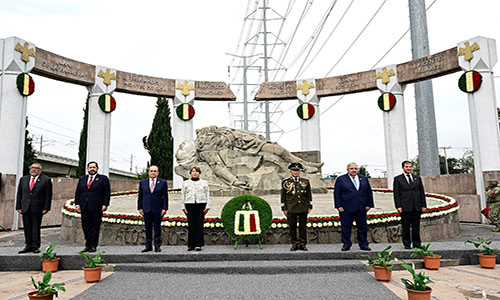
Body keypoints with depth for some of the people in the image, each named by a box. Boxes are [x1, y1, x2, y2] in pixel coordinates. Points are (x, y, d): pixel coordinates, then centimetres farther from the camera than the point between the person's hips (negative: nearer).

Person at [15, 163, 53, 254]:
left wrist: (46, 208, -10)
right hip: (25, 208, 4)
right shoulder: (23, 179, 14)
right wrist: (18, 207, 7)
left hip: (37, 208, -4)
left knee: (36, 227, 0)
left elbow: (48, 195, -4)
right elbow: (19, 194, 14)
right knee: (27, 227, 8)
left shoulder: (46, 180, -1)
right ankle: (28, 246, 16)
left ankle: (35, 246, 8)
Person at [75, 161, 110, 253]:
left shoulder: (103, 179, 4)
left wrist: (105, 204, -9)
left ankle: (93, 246, 9)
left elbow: (107, 193, -1)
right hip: (84, 207, 4)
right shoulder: (82, 179, 16)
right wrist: (77, 204, 5)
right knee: (86, 227, 5)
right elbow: (77, 193, 15)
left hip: (97, 208, -4)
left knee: (95, 227, 1)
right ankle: (88, 245, 13)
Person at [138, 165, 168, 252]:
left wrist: (164, 208, -7)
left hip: (158, 209, -2)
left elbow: (165, 196, 1)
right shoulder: (142, 182, 9)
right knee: (148, 228, 6)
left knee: (157, 228, 2)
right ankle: (148, 246, 15)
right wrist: (140, 208, 2)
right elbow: (140, 196, 10)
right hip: (147, 209, 2)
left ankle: (157, 246, 9)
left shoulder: (163, 182, 3)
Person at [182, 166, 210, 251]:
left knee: (200, 225, -3)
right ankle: (191, 245, 4)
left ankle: (199, 244, 1)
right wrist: (183, 207, 3)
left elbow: (207, 195, 9)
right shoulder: (185, 183, 13)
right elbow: (183, 195, 11)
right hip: (190, 205, 1)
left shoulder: (204, 183, 11)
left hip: (201, 205, 0)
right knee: (191, 225, -1)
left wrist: (207, 206, 0)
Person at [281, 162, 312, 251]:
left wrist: (309, 207, 6)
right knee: (292, 227, 3)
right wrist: (284, 209, 0)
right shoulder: (285, 182, 3)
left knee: (303, 226, 5)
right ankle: (294, 244, 13)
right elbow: (283, 197, 4)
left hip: (303, 208, 1)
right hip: (291, 209, -1)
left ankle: (302, 244, 14)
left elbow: (309, 195, 11)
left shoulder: (305, 182, 8)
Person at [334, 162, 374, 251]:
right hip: (346, 208, -3)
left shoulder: (364, 179, 12)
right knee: (346, 227, 1)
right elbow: (336, 193, -1)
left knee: (363, 227, 8)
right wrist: (338, 206, -8)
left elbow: (369, 192, 15)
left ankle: (363, 245, 19)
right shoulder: (341, 179, 1)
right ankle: (346, 244, 13)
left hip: (361, 208, 3)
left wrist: (369, 204, 6)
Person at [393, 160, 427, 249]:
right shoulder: (398, 179, 4)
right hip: (405, 207, -3)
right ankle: (407, 244, 9)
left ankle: (417, 243, 16)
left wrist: (423, 205, 6)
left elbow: (422, 192, 14)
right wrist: (398, 206, -10)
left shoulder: (417, 178, 15)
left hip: (417, 207, 3)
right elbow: (396, 194, -1)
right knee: (406, 227, 1)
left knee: (416, 226, 7)